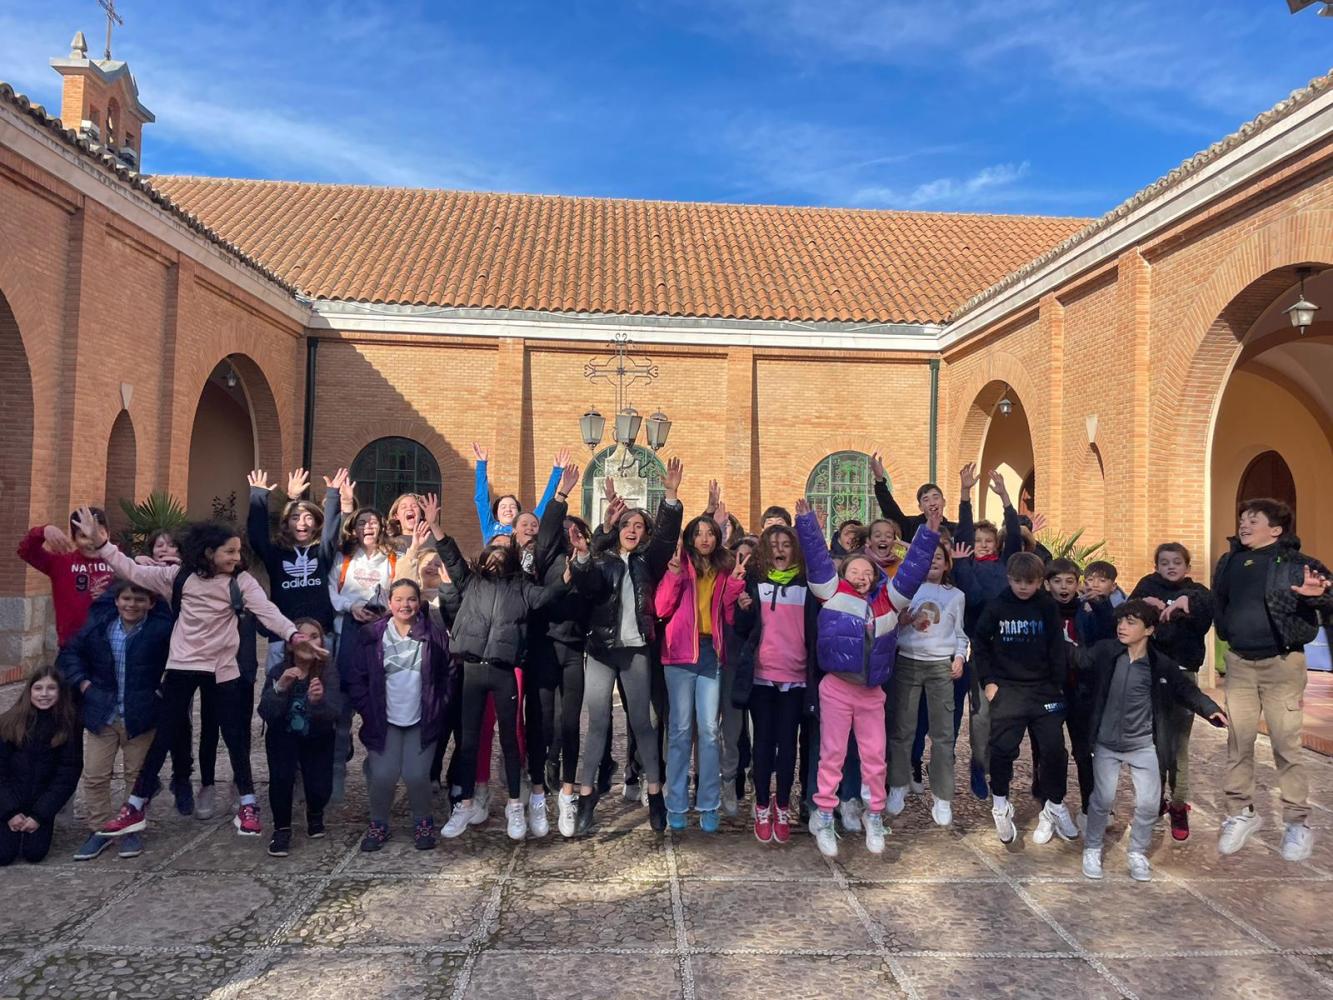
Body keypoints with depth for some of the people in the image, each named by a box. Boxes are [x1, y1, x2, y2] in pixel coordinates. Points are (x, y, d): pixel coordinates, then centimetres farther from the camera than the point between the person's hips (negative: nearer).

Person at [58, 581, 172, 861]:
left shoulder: (162, 627, -11)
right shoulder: (98, 625, 0)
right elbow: (70, 652, 11)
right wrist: (82, 682, 0)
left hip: (141, 715, -3)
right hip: (101, 713, 3)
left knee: (137, 774, 8)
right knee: (94, 775, 7)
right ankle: (100, 829, 23)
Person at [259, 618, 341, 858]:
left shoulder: (328, 670, -19)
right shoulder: (278, 671, -15)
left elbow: (333, 714, -30)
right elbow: (266, 714, -24)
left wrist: (318, 701, -51)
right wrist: (280, 688, -41)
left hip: (318, 738, 0)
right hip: (283, 736, 0)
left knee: (320, 788, -12)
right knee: (281, 777, -24)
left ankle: (315, 814, 25)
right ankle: (282, 829, 0)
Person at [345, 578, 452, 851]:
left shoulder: (434, 634, -1)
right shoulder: (370, 635, -2)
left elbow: (448, 674, 5)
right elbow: (354, 678, 2)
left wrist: (438, 707, 0)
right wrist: (368, 711, -3)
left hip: (422, 721, 0)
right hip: (385, 721, 0)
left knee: (416, 775, -11)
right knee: (382, 775, -12)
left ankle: (423, 821, 17)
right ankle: (378, 823, 16)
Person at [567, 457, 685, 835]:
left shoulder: (648, 561, 8)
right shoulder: (602, 561, 7)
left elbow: (667, 536, -8)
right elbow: (588, 587, -11)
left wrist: (671, 495, -20)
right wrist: (582, 555, -29)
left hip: (636, 649, 0)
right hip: (601, 649, 0)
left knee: (641, 721, 6)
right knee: (597, 722, 1)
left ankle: (655, 795, 12)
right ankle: (587, 798, 5)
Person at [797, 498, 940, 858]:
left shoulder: (887, 600, 10)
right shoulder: (833, 593, 2)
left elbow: (912, 569, 9)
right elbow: (817, 558, -2)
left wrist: (928, 534, 6)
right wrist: (807, 521, -6)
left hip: (872, 692, 3)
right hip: (836, 688, -3)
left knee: (875, 757, 9)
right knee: (832, 754, 5)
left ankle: (874, 817, 26)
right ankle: (824, 818, 16)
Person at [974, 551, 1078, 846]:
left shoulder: (1048, 607, -1)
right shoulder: (997, 607, -3)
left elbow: (1057, 648, 2)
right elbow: (979, 642, 4)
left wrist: (1059, 685, -3)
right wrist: (987, 681, 0)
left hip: (1044, 688, 1)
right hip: (1006, 689, -1)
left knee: (1054, 748, -1)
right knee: (1003, 748, -4)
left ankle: (1054, 805, 19)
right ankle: (1000, 804, 16)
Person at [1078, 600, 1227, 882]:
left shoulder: (1162, 664, -8)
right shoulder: (1104, 652, -9)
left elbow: (1187, 690, 1)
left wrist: (1211, 710, -12)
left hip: (1144, 745, 1)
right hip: (1107, 743, -1)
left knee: (1148, 803, 2)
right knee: (1103, 799, -3)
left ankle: (1138, 853, 27)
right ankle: (1092, 849, 21)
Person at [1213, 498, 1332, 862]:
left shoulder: (1294, 562, -10)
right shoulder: (1228, 561, 5)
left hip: (1282, 663, -4)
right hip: (1238, 662, 4)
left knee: (1286, 744, 4)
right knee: (1238, 743, 10)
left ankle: (1297, 822, 19)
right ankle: (1241, 813, 24)